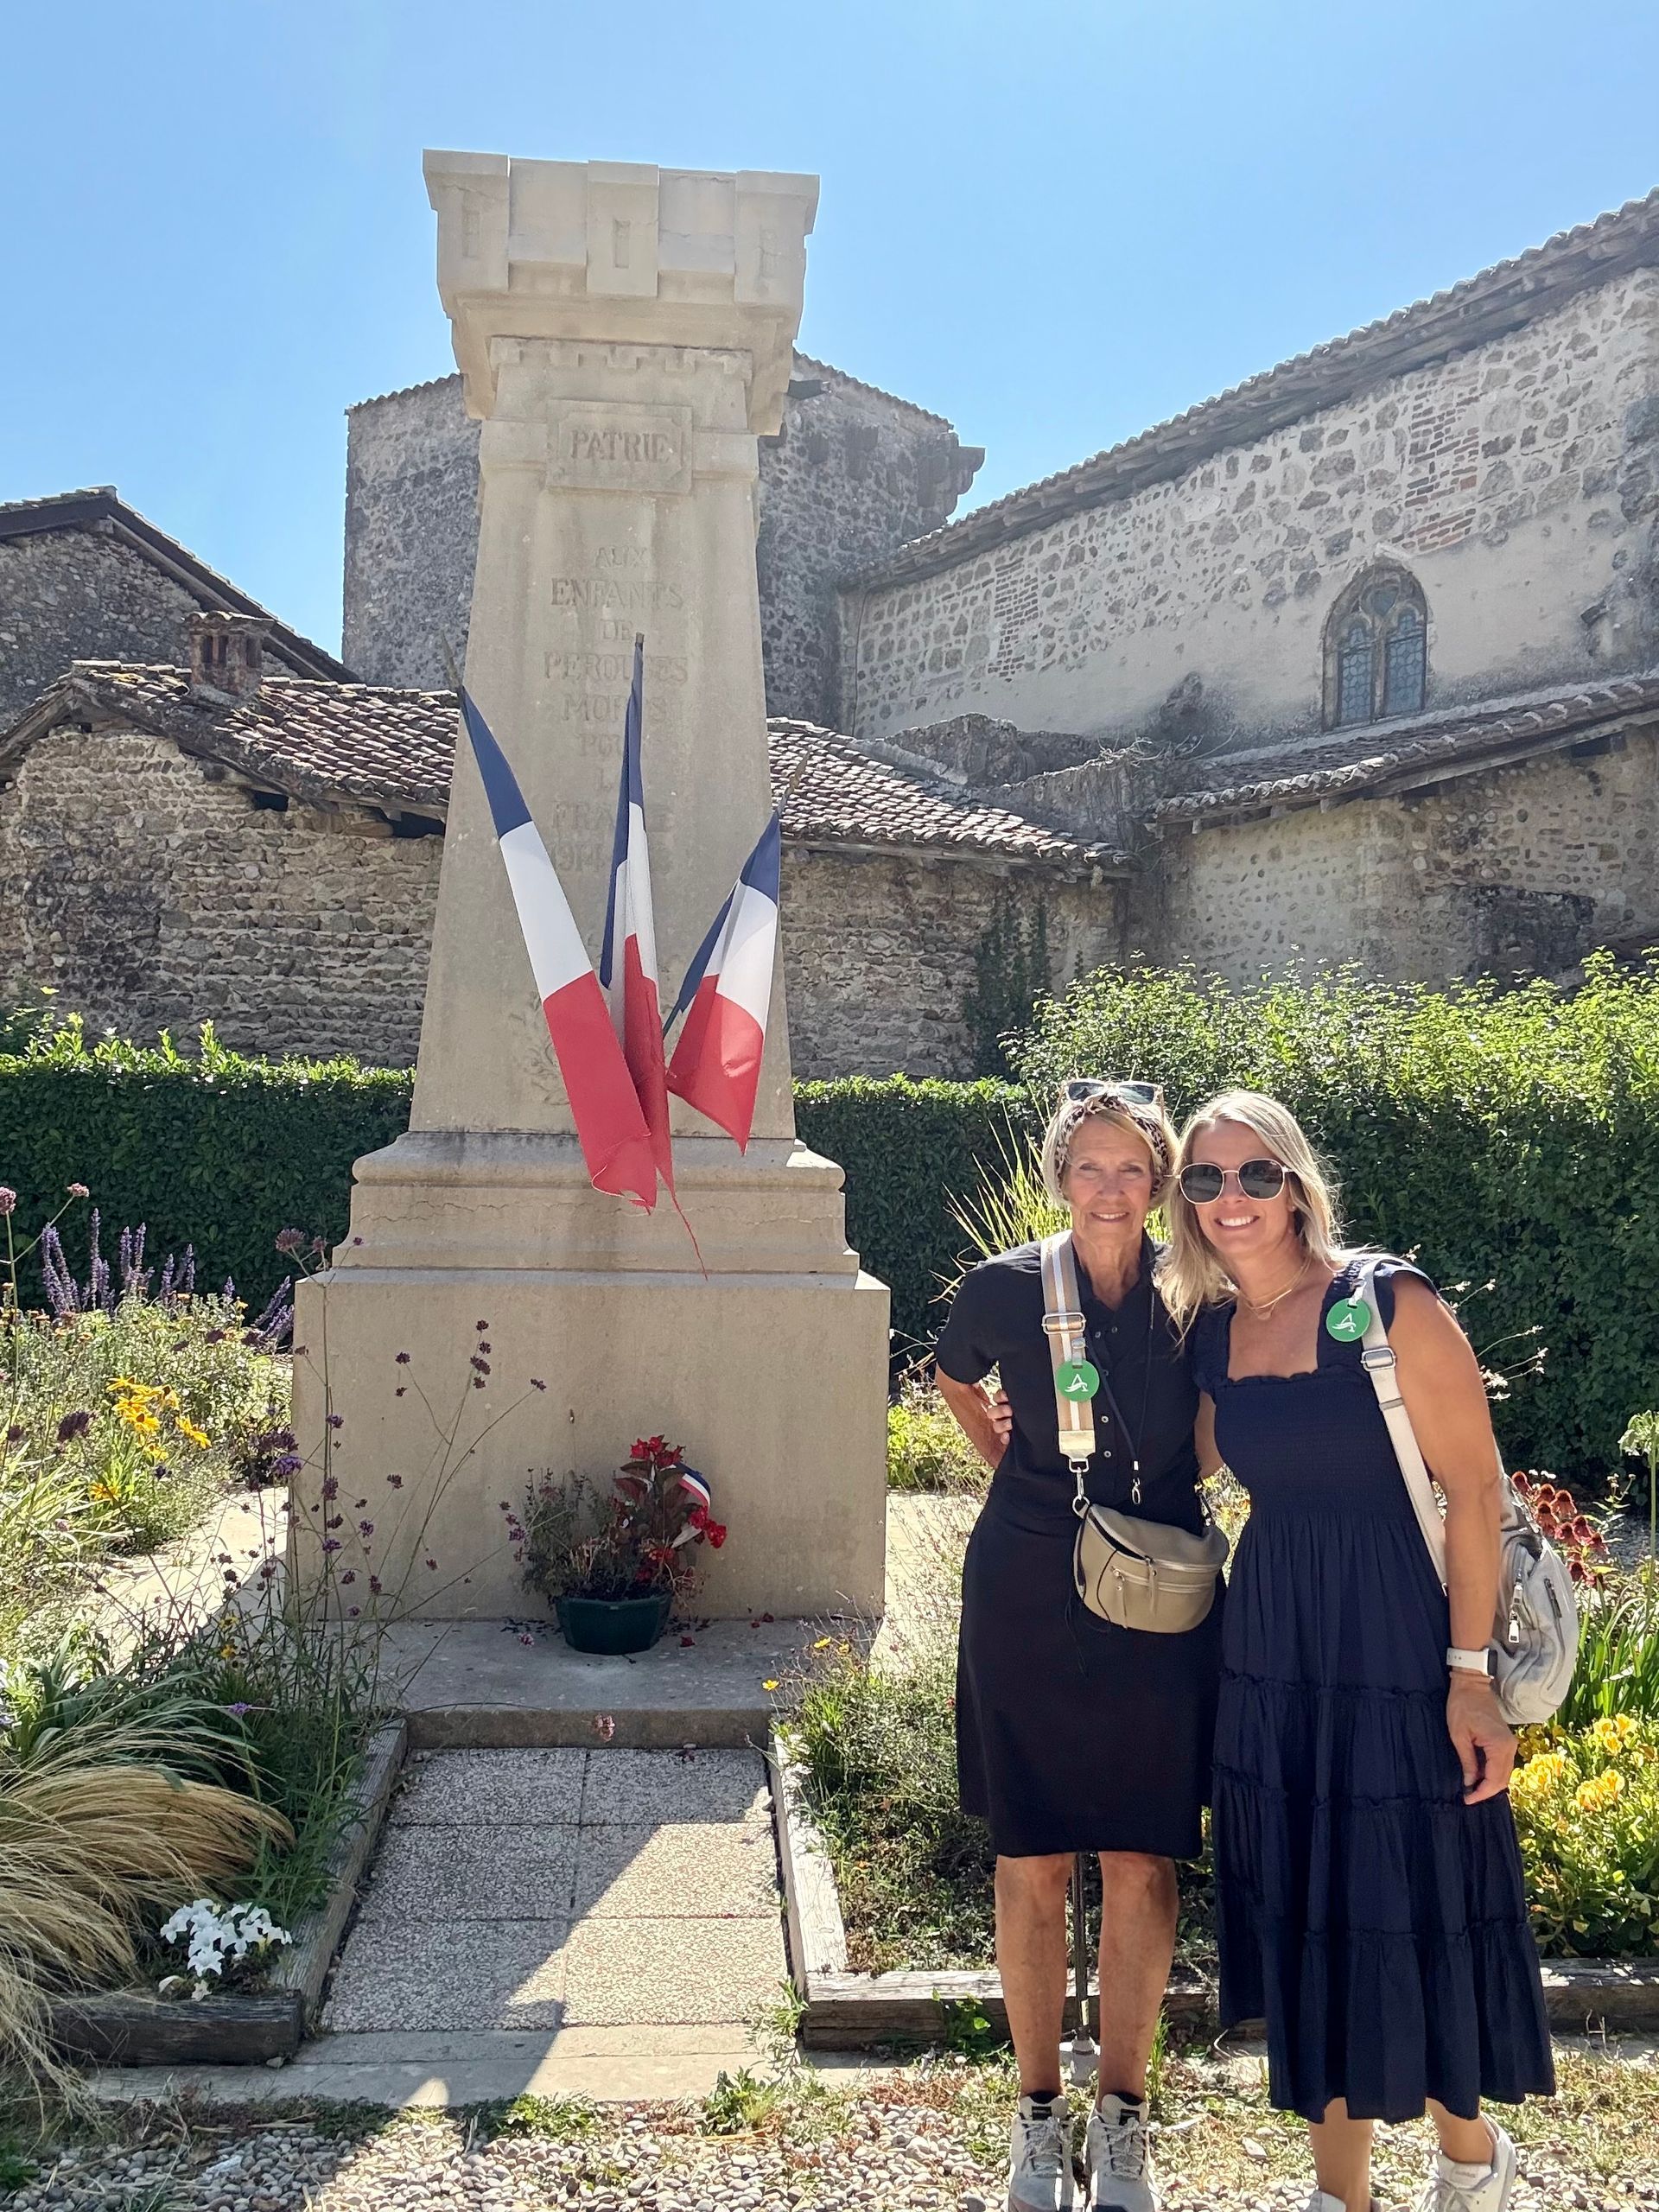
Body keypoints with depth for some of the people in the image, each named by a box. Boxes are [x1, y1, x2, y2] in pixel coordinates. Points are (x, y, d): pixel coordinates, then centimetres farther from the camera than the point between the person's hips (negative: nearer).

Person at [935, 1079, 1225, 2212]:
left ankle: (1123, 2118, 27)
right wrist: (1015, 1466, 7)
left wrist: (1175, 1492, 2)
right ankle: (1040, 2114, 26)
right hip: (1028, 1600, 0)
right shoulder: (1007, 1288, -8)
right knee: (1033, 1863, 8)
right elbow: (955, 1381, 14)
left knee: (1144, 1863, 8)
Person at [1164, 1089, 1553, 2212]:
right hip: (1272, 1646, 5)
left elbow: (1475, 1488, -12)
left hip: (1399, 1642, -5)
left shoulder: (1388, 1302, -13)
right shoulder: (1210, 1331, 4)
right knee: (1307, 1917, 13)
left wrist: (1471, 1673, -15)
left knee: (1416, 1908, 6)